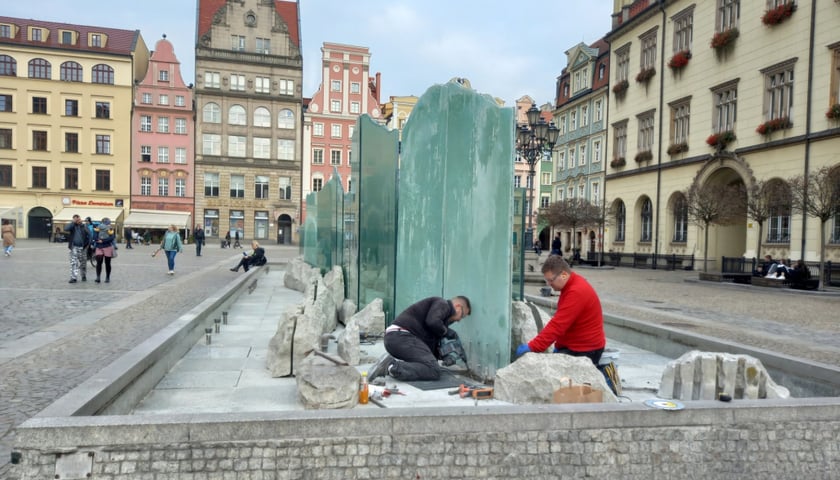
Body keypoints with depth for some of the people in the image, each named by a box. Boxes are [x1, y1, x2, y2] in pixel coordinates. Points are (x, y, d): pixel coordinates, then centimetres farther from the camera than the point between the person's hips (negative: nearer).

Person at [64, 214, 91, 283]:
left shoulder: (84, 226, 5)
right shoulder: (72, 226, 3)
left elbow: (89, 235, 3)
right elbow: (66, 229, -17)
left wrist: (87, 243, -8)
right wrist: (73, 222, -14)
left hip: (82, 247, 1)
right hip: (74, 247, -1)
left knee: (83, 263, 10)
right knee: (73, 263, -7)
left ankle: (84, 276, 24)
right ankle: (73, 278, -7)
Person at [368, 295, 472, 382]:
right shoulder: (442, 304, 3)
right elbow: (432, 322, -18)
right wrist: (446, 331, 1)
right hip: (402, 336, -10)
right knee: (434, 371, -17)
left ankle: (391, 363, 1)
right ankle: (393, 368, -25)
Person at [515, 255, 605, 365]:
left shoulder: (577, 292, -24)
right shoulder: (572, 286, 9)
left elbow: (558, 325, -28)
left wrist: (531, 347, -28)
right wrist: (558, 346, 13)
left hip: (585, 351, -9)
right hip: (574, 345, 10)